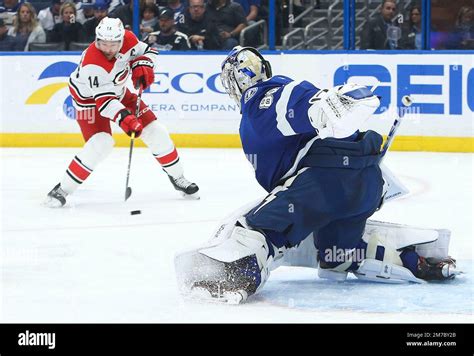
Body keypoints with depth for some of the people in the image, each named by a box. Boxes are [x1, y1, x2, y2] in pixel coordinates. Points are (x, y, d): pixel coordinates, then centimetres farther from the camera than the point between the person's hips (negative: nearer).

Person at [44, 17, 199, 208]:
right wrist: (124, 118, -52)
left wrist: (142, 66, -20)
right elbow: (104, 99, -40)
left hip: (118, 92, 6)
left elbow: (146, 51, 0)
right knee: (101, 142, -26)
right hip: (89, 97, -6)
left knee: (155, 131, 3)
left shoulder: (127, 38, -21)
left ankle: (177, 177, 23)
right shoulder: (92, 63, -37)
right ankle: (62, 190, -19)